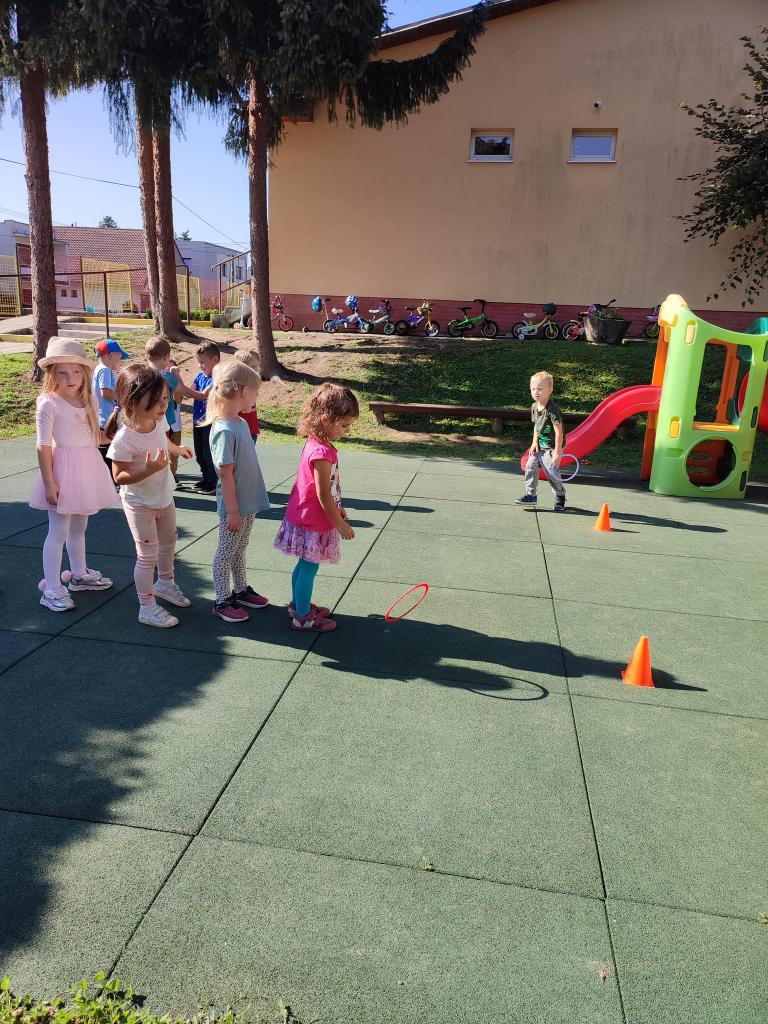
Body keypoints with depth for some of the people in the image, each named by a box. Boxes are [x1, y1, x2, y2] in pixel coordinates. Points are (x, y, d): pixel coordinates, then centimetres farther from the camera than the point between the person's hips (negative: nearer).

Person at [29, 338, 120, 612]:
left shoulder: (89, 400, 5)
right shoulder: (49, 403, -15)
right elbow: (43, 446, -16)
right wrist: (49, 483, -17)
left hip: (89, 466, 7)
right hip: (65, 467, -7)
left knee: (78, 527, 21)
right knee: (58, 531, -2)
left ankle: (79, 574, 37)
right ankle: (52, 590, 6)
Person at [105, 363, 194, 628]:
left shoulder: (159, 420, -12)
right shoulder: (124, 439, -31)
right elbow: (119, 477, -25)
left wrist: (177, 449, 30)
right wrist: (149, 469, -39)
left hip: (164, 496, 7)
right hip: (140, 503, -7)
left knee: (168, 542, 24)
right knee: (148, 554, 0)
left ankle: (165, 582, 49)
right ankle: (147, 607, 16)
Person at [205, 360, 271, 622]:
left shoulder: (241, 423, 5)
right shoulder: (224, 431, -24)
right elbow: (226, 474, -22)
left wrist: (246, 506, 17)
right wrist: (233, 510, -18)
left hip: (248, 502, 8)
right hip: (235, 506, -8)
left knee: (239, 549, 22)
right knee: (226, 552, 7)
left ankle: (240, 590, 37)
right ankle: (222, 601, 20)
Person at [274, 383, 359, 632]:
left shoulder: (316, 444, 3)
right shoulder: (322, 452, -27)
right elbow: (323, 495, -23)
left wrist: (337, 508, 19)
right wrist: (341, 525, -15)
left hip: (304, 516, 9)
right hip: (313, 521, -9)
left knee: (304, 565, 22)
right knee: (309, 567, 5)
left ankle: (299, 604, 39)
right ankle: (303, 616, 19)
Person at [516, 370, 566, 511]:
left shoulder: (552, 409, -23)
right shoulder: (534, 407, 3)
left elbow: (559, 432, -23)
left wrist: (557, 452, -24)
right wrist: (535, 442, 5)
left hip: (551, 448, -8)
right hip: (540, 447, 8)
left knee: (552, 473, -7)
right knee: (530, 467, 2)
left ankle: (560, 497, 15)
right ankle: (531, 495, 14)